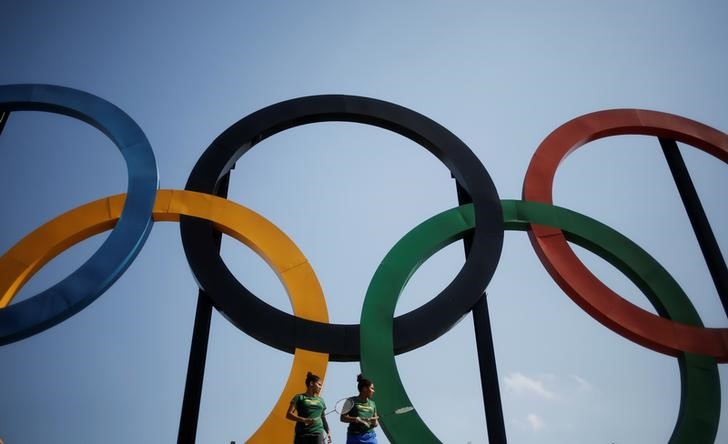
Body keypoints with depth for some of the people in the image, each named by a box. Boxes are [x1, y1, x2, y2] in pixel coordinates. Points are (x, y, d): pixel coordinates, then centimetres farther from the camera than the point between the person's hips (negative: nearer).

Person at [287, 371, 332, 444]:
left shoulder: (320, 400, 18)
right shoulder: (299, 397, 3)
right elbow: (288, 414, -5)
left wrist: (327, 431, 19)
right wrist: (304, 420, -17)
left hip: (317, 433, 3)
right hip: (302, 434, -3)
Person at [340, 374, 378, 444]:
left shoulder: (372, 403, 15)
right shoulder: (352, 401, 2)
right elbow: (343, 418, -3)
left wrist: (375, 422, -5)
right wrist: (357, 419, -17)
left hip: (370, 438, 4)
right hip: (354, 437, -4)